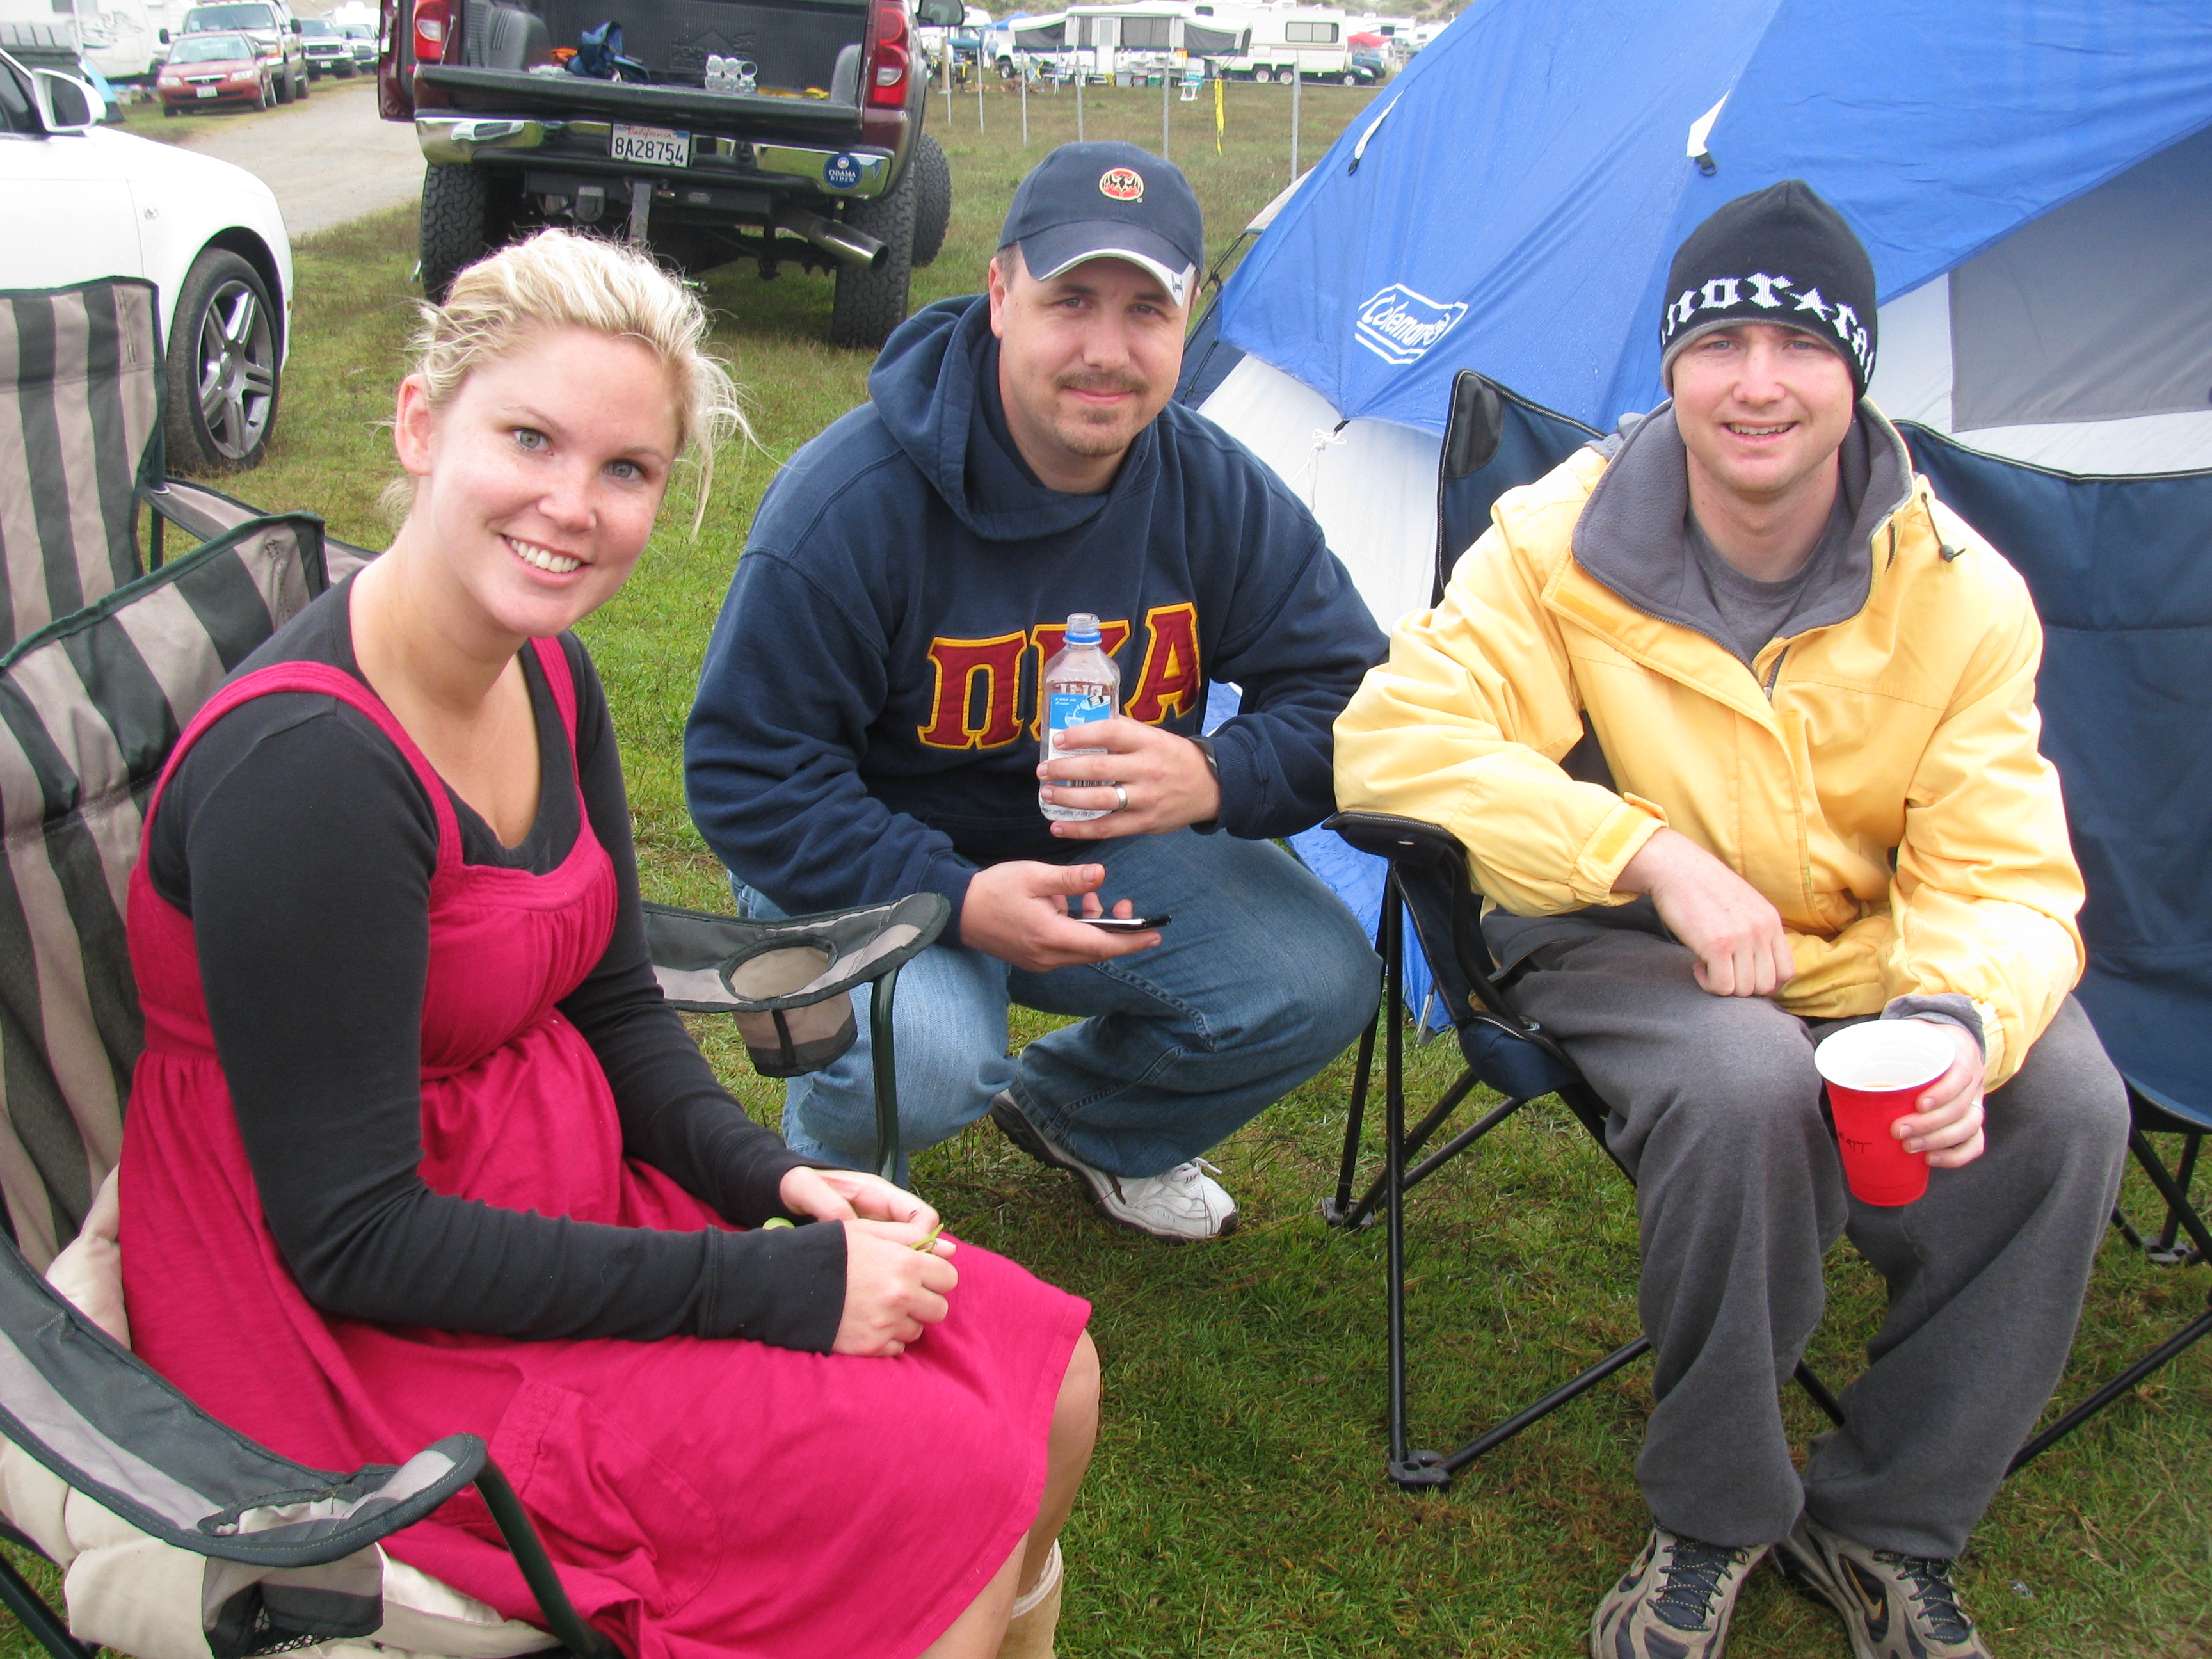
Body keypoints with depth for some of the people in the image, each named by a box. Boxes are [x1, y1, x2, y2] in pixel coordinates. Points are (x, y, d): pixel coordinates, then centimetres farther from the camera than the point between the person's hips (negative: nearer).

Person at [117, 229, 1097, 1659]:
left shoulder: (546, 672, 0)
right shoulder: (303, 766, -27)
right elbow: (352, 1239, -24)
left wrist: (775, 1180, -7)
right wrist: (771, 1286, -22)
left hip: (569, 1189, 8)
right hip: (368, 1335, -8)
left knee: (1049, 1376, 1)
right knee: (954, 1475, -16)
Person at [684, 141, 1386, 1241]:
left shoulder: (1216, 492, -10)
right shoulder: (852, 502, -25)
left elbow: (1348, 693, -6)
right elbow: (746, 773, -20)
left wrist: (1217, 777, -29)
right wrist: (955, 900, -33)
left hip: (1108, 851, 5)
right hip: (873, 865, -5)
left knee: (1324, 983, -12)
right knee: (927, 1063, -34)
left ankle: (1076, 1112, 19)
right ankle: (826, 1160, 7)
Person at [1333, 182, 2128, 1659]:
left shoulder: (1962, 591, -10)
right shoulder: (1567, 542, -14)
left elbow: (2003, 874, -11)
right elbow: (1393, 739, -22)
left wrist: (1961, 1022, -36)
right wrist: (1659, 855, -30)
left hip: (1875, 955, 3)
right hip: (1632, 949, -2)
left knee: (2066, 1109, -25)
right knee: (1747, 1086, -36)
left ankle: (1886, 1526, -3)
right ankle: (1716, 1520, -9)